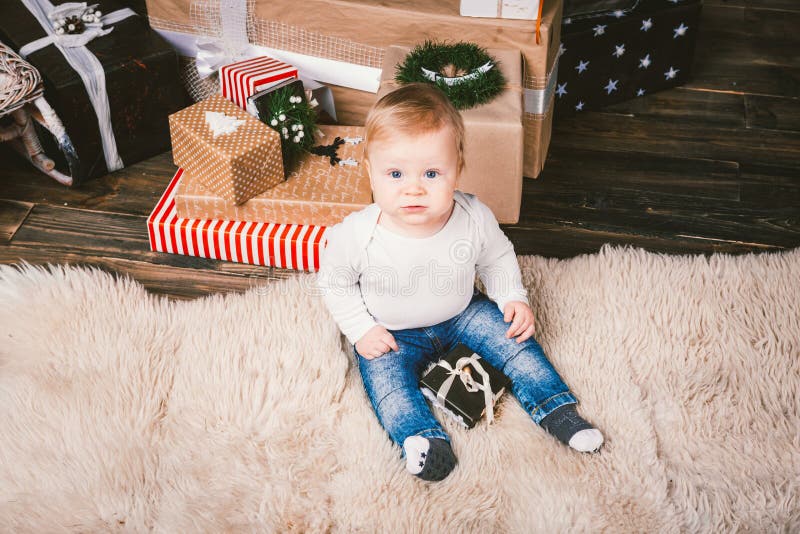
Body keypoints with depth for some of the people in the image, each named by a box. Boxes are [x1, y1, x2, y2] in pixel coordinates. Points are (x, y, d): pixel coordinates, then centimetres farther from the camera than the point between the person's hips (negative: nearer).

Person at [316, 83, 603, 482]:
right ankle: (424, 439, -19)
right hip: (393, 333, -1)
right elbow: (334, 282, -9)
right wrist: (361, 330, -15)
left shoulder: (474, 219, -24)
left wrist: (513, 299, -10)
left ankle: (556, 410, 6)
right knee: (385, 377, -23)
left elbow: (498, 258, 0)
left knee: (515, 338, -6)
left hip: (464, 313, 2)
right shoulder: (356, 235, -30)